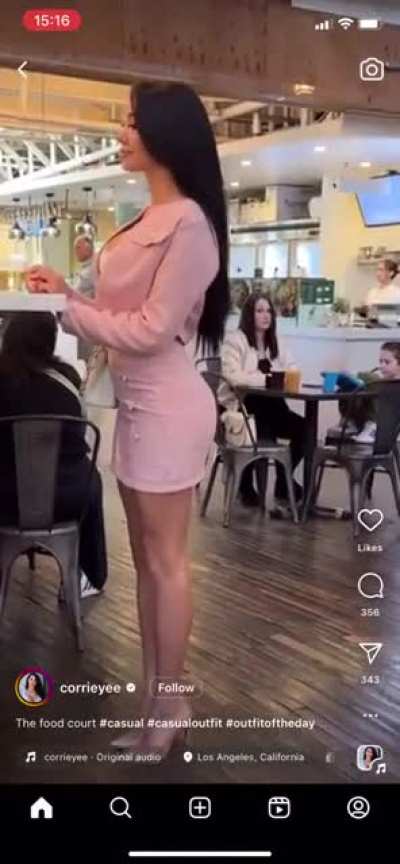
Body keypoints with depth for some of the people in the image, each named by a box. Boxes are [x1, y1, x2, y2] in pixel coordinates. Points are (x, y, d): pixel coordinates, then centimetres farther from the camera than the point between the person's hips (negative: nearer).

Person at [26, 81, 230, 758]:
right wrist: (68, 292, 7)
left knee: (166, 561, 1)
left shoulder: (190, 224, -15)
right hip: (136, 402, 9)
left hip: (166, 403, -9)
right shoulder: (151, 221, 13)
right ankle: (152, 695, 27)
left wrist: (66, 312, -12)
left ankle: (168, 709, 15)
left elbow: (152, 329, -17)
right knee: (145, 557, 15)